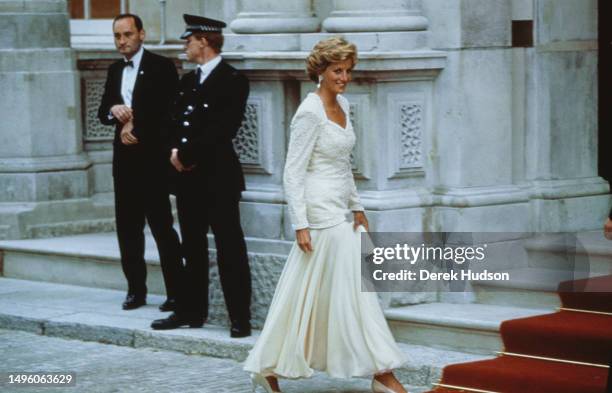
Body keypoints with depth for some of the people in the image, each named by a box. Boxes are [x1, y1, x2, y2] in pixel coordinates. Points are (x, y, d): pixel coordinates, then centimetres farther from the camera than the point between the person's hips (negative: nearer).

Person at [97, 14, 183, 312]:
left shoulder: (161, 67, -4)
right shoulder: (115, 70, 15)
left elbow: (170, 111, -11)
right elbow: (102, 114, 14)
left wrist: (136, 128, -10)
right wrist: (114, 110, -8)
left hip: (153, 158, -6)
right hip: (124, 158, 6)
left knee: (161, 225, -6)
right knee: (127, 226, 6)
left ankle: (176, 292, -2)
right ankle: (136, 289, 12)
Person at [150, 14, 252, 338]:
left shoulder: (233, 80, -8)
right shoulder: (187, 81, 16)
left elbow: (223, 129, -17)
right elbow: (175, 122, 16)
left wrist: (187, 153, -14)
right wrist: (175, 150, -4)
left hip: (218, 177, -8)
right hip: (188, 177, 8)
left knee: (230, 249, -5)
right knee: (193, 248, 13)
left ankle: (240, 318, -2)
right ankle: (191, 311, 21)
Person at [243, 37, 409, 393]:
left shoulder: (343, 106, 11)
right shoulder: (310, 113, -15)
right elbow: (293, 172, -16)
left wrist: (357, 206, 19)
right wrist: (301, 225, -19)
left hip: (339, 213, 9)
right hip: (321, 213, -9)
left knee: (306, 294, 10)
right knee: (352, 291, -4)